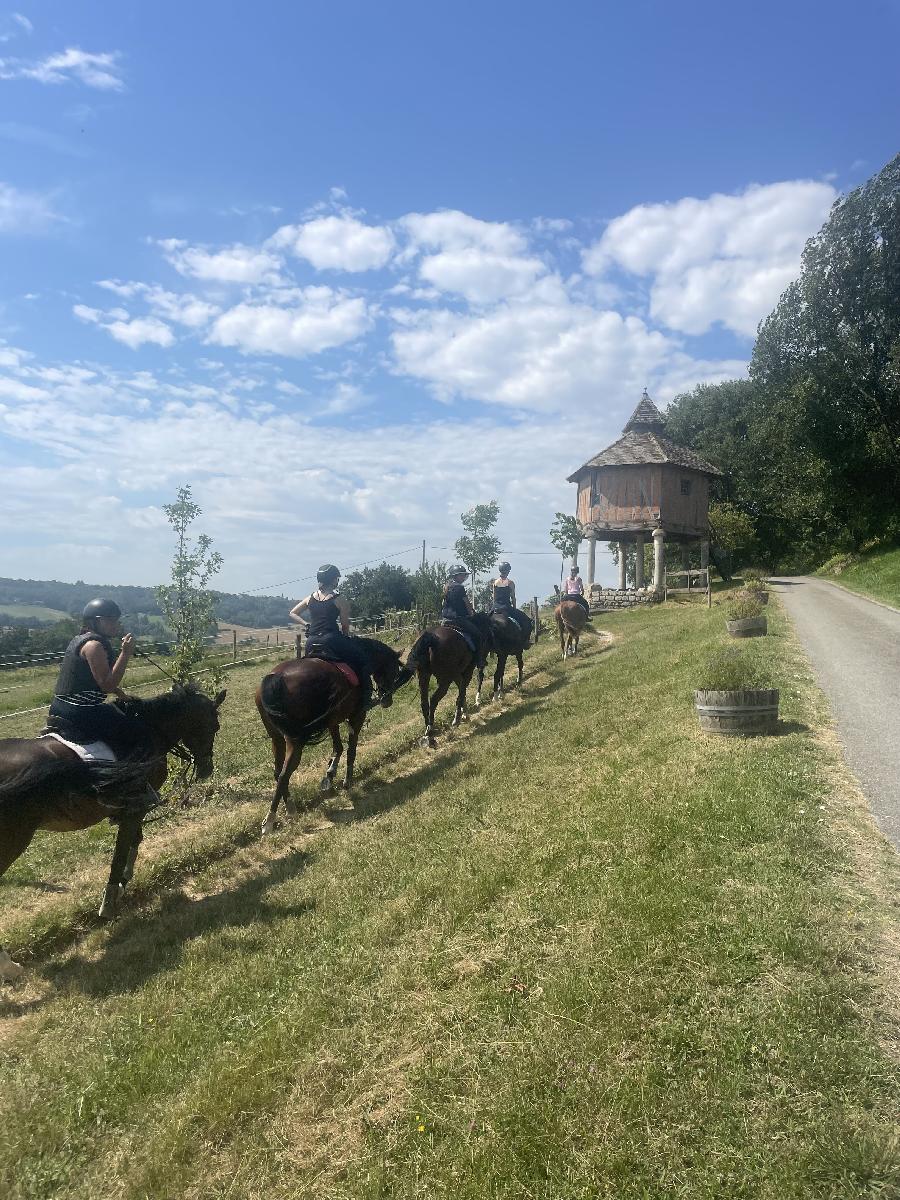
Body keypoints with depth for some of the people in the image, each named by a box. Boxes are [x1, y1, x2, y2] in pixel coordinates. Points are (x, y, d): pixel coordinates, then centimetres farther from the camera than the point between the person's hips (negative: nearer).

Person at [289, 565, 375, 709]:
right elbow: (345, 625, 1)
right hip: (331, 639, -6)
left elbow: (292, 614, 22)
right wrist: (346, 638, 19)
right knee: (362, 659, 8)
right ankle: (365, 699, 3)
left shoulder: (311, 597, 14)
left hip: (311, 644, 6)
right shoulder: (339, 599, -2)